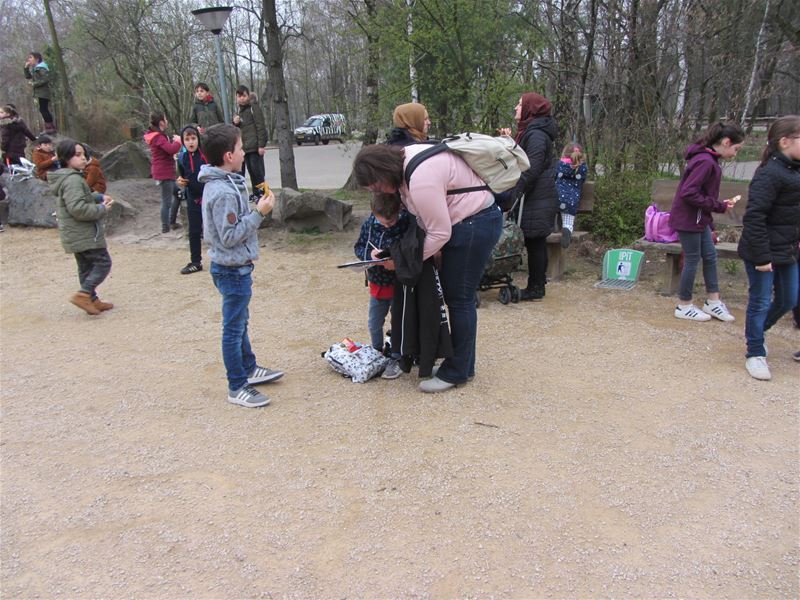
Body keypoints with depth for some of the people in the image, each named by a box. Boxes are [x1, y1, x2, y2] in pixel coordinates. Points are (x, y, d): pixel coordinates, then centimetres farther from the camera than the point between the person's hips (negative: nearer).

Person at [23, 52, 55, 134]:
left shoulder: (41, 68, -12)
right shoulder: (34, 68, 17)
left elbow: (46, 79, -23)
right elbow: (27, 77, 20)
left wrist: (34, 84, -18)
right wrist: (26, 67, 8)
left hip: (43, 92, -10)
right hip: (40, 92, 10)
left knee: (43, 109, -11)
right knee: (44, 110, 10)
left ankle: (51, 128, -9)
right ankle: (49, 127, 13)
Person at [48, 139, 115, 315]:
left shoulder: (68, 177, 14)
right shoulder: (72, 180, -20)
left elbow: (85, 197, 25)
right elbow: (78, 208, -29)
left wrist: (100, 197, 7)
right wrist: (102, 209, -18)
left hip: (76, 234, 11)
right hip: (84, 233, -11)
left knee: (86, 267, 15)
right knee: (103, 263, -5)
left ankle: (92, 299, 22)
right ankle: (83, 294, -11)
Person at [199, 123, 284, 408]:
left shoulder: (222, 184, 7)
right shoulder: (223, 193, -24)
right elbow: (230, 236, -24)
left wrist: (256, 210, 6)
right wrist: (259, 213, -22)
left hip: (234, 267, 10)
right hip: (232, 269, -10)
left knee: (240, 323, 22)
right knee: (234, 328, 1)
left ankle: (249, 369, 38)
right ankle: (237, 388, 13)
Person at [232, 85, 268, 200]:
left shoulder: (254, 108, -4)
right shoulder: (238, 112, 18)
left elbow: (261, 127, -10)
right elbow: (237, 130, 25)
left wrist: (261, 145, -17)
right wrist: (235, 123, 2)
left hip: (254, 147, -7)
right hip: (245, 147, 7)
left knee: (257, 170, -8)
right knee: (251, 171, 8)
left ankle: (261, 193, -4)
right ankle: (256, 194, 12)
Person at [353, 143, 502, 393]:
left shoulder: (421, 180, -28)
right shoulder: (406, 158, 2)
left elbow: (440, 233, -22)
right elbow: (426, 214, 9)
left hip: (475, 224, -10)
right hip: (463, 221, 10)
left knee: (459, 299, -3)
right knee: (453, 294, 14)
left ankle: (457, 372, 9)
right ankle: (462, 363, 25)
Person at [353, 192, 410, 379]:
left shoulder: (407, 224, -19)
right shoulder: (369, 224, -8)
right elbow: (358, 247, 0)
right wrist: (370, 254, -21)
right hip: (377, 283, 4)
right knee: (374, 323, 16)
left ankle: (396, 360, 22)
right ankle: (377, 353, 38)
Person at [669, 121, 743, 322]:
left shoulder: (708, 159, 8)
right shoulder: (705, 162, -22)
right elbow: (689, 193, -27)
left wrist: (719, 203, 7)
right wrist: (719, 206, -19)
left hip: (699, 219, 10)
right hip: (688, 219, -10)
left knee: (710, 256, 15)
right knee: (692, 260, 2)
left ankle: (713, 302, 26)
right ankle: (684, 307, 16)